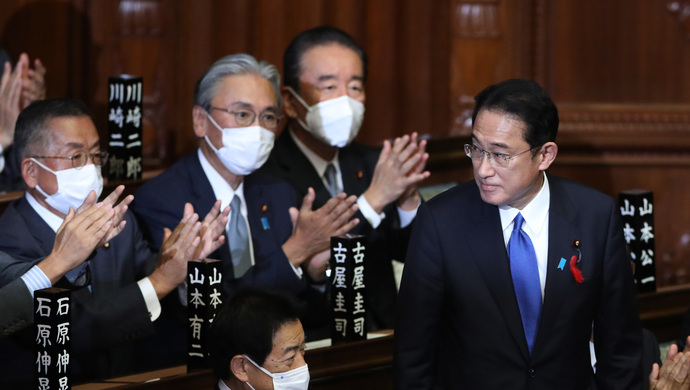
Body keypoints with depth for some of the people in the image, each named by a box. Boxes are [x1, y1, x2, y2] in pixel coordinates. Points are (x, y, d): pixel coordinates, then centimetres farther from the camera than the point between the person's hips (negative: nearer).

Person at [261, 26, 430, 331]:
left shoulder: (367, 163, 11)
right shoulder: (266, 174, -11)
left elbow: (410, 252, 9)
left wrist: (408, 200, -10)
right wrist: (374, 199, -25)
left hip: (383, 332, 6)